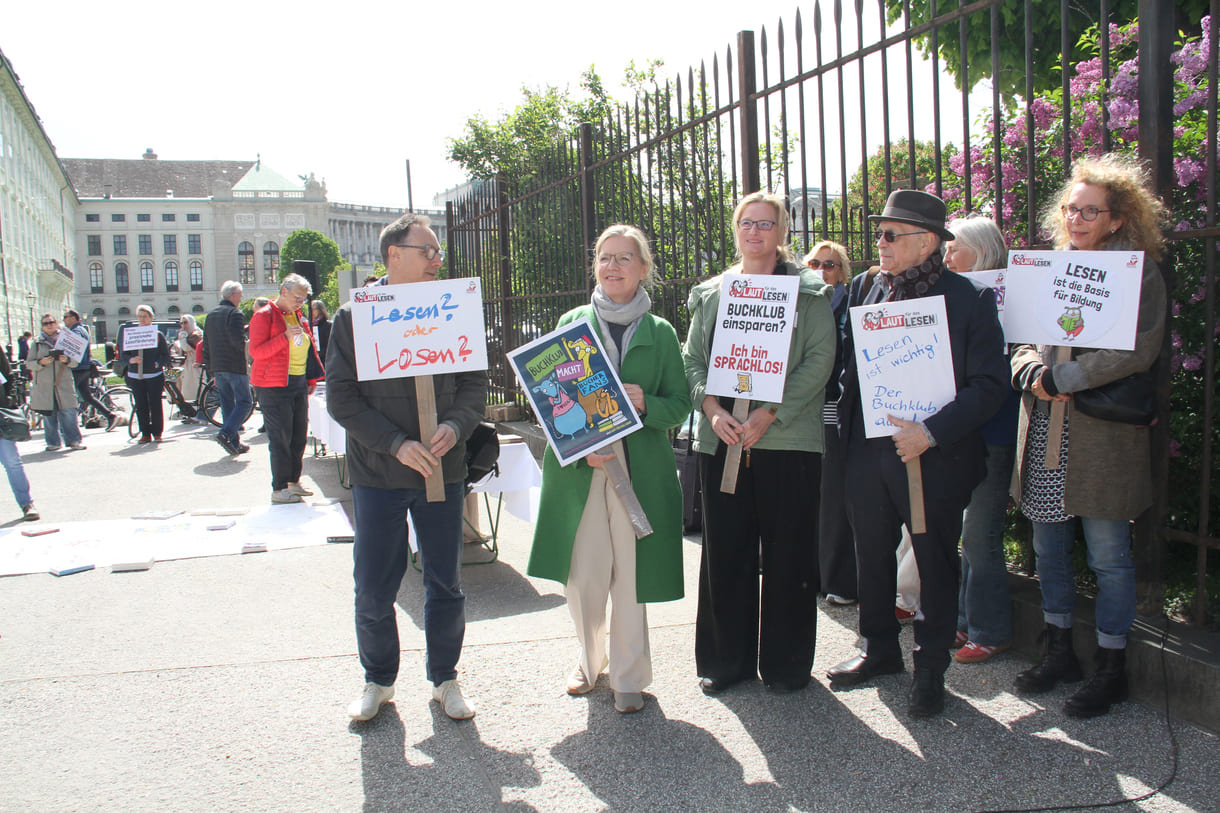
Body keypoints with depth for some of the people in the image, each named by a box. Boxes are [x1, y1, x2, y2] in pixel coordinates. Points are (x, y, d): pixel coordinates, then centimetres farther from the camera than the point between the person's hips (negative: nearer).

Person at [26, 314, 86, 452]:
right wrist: (41, 362, -13)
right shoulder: (37, 343, 9)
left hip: (64, 383, -1)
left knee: (68, 413, -6)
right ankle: (53, 442, 11)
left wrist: (67, 360, -13)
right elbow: (28, 364, 7)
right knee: (48, 415, 3)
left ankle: (74, 440, 2)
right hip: (44, 385, 1)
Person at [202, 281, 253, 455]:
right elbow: (238, 340, -22)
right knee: (245, 402, -2)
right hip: (235, 367, -8)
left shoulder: (211, 315, 15)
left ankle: (234, 443, 11)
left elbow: (206, 345, 16)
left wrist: (212, 370, 20)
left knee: (227, 404, 11)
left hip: (217, 367, 8)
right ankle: (225, 433, -17)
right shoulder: (234, 313, -10)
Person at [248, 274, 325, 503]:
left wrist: (311, 379, 17)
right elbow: (256, 351, -15)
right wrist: (286, 337, -22)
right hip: (274, 385, -7)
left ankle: (294, 482, 20)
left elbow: (308, 349, 24)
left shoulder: (299, 316, 16)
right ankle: (278, 489, 1)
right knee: (280, 438, -6)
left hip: (298, 383, 8)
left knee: (299, 435, 9)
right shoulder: (264, 315, -7)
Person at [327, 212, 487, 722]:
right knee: (373, 591, 5)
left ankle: (444, 679, 28)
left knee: (446, 585, 10)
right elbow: (341, 397, -7)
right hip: (377, 474, -2)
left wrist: (455, 427, -15)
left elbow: (475, 383, 6)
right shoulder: (353, 317, -2)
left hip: (443, 471, 2)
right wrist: (397, 444, -17)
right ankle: (378, 681, 27)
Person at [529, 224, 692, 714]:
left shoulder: (661, 333, 8)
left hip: (640, 470, 0)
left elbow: (679, 405, 6)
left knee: (631, 578, 2)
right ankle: (589, 659, 28)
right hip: (577, 468, 1)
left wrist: (644, 403, -16)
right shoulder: (572, 323, 8)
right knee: (582, 578, 3)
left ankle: (629, 676, 19)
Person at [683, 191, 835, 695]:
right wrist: (712, 409, -9)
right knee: (725, 550, 7)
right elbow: (692, 359, 10)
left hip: (788, 439, -3)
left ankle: (785, 663, 17)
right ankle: (727, 659, 21)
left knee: (788, 553, 3)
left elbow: (819, 359, -7)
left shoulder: (808, 291, 3)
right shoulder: (710, 295, 14)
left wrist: (769, 414, -16)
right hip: (722, 441, 3)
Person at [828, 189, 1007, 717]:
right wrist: (848, 426, 4)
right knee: (872, 556, 16)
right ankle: (880, 650, 36)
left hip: (935, 458, -5)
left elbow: (989, 385, -13)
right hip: (868, 452, 5)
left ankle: (930, 668, 26)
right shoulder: (866, 289, 6)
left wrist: (931, 433, -21)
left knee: (936, 565, 9)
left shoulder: (969, 299, -9)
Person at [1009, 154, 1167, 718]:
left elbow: (1136, 351, -17)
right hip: (1044, 437, 6)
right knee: (1049, 550, 14)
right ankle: (1059, 652, 30)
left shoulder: (1138, 274, -4)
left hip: (1102, 438, -6)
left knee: (1108, 558, 3)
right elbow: (1020, 342, 13)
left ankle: (1111, 670, 16)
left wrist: (1060, 379, -17)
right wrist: (1031, 371, -10)